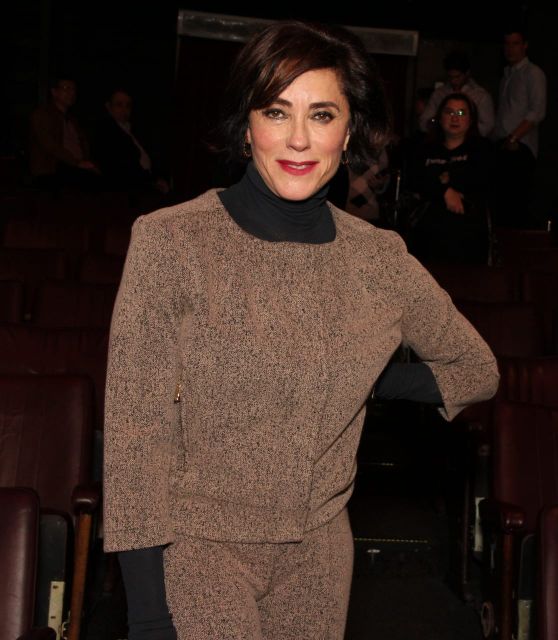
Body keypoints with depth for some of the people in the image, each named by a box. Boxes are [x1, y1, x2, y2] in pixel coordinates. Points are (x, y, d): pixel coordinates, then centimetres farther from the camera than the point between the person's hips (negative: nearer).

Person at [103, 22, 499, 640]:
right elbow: (137, 429, -14)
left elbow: (476, 369, 12)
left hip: (320, 555, 4)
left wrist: (362, 380, 0)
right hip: (196, 551, -3)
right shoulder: (171, 240, -14)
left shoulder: (380, 258, -4)